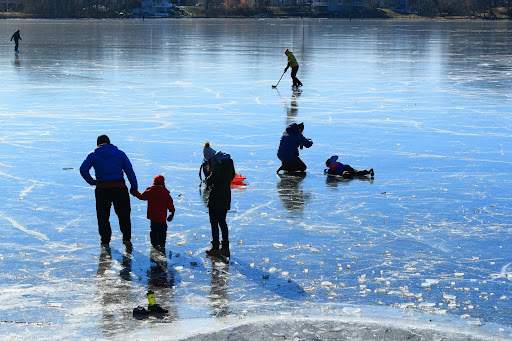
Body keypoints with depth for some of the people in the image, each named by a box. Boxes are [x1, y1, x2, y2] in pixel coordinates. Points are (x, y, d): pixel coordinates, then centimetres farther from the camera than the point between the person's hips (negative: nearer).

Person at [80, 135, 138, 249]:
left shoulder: (93, 155, 5)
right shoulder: (119, 153, 8)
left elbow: (83, 169, -6)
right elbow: (129, 170, 4)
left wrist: (91, 182, 5)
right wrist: (134, 187, 5)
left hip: (102, 188, 0)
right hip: (119, 187, 0)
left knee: (103, 216, 11)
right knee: (124, 214, 10)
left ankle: (105, 241, 13)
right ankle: (126, 238, 0)